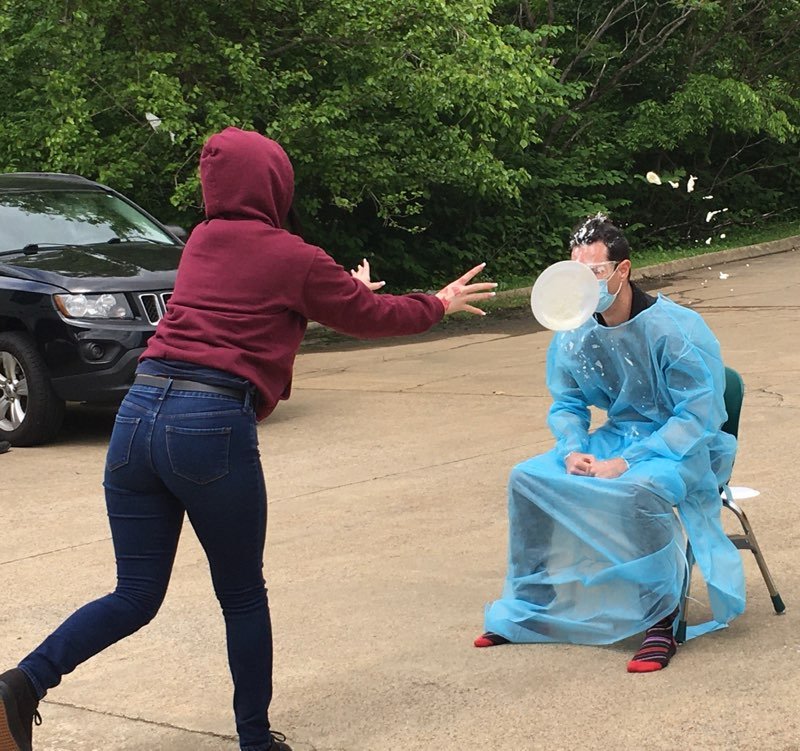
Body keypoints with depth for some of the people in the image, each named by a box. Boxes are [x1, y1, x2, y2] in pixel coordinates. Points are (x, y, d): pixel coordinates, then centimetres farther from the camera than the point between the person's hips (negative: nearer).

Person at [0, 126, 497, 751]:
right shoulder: (296, 260, 2)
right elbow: (372, 317, 15)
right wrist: (440, 305, 34)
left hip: (139, 413, 5)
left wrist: (344, 291, 51)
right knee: (243, 597, 12)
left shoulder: (203, 242, 18)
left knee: (136, 595, 10)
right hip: (214, 424, -5)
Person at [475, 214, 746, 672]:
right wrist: (574, 450, -13)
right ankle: (530, 606, 6)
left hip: (689, 449, -7)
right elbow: (566, 405, 10)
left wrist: (625, 462, -28)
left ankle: (663, 619, -22)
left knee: (636, 489, -38)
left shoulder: (675, 329, -20)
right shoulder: (575, 337, -1)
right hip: (618, 437, 7)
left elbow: (697, 415, -22)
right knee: (530, 477, -7)